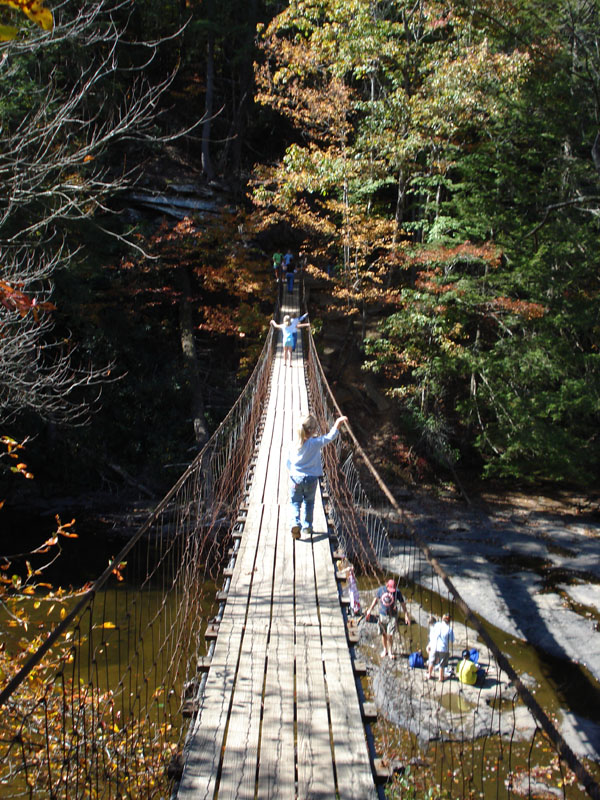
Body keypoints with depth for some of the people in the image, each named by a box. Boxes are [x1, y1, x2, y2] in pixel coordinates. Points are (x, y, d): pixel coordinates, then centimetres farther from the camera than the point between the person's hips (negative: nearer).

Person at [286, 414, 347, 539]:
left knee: (295, 502, 12)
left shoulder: (293, 445, -6)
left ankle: (296, 523, -8)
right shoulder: (315, 443, -16)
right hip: (311, 478, -1)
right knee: (309, 502, 17)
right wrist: (338, 422, -3)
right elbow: (330, 436, -11)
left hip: (296, 478, 1)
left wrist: (292, 479, 9)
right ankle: (307, 526, 23)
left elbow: (289, 464, -1)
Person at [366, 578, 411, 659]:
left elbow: (402, 603, -1)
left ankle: (390, 652, 13)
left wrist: (406, 615, -1)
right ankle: (385, 650, 32)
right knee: (384, 634, 12)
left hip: (392, 616, -2)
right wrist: (370, 610, 14)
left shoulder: (397, 592, -11)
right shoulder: (381, 590, -6)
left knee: (390, 635, -7)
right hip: (382, 615, 2)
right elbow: (376, 599, 10)